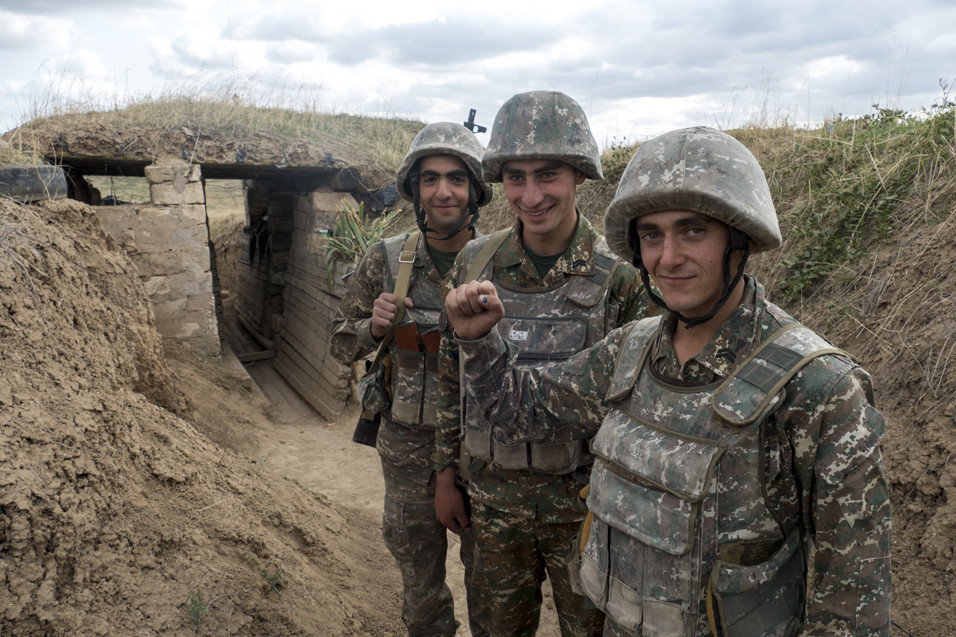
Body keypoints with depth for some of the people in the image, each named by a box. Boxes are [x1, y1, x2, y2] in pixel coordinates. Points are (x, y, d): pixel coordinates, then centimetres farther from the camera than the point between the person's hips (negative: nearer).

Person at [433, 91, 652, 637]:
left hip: (583, 498, -3)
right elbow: (452, 376, 4)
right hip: (493, 494, 3)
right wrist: (446, 475, 8)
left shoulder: (620, 276, -15)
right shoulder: (475, 264, -5)